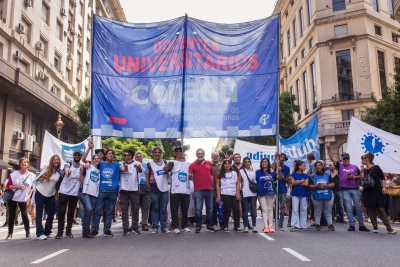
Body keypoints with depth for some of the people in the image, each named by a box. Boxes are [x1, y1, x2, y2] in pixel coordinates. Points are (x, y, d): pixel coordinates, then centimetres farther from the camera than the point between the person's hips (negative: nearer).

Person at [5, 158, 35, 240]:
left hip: (23, 199, 0)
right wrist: (17, 186, -19)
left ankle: (28, 233, 4)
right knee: (12, 215, 6)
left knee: (24, 215, -6)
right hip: (12, 198, 1)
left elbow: (32, 187, 4)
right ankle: (10, 233, 16)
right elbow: (8, 186, -5)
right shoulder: (14, 174, -6)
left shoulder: (32, 176, -3)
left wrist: (29, 196, -5)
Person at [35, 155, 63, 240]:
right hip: (40, 193, -3)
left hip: (51, 195, 3)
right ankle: (40, 233, 0)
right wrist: (43, 177, -23)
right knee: (39, 213, -2)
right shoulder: (46, 169, -7)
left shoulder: (60, 172, 0)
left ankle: (48, 231, 19)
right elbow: (37, 179, -3)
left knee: (51, 214, 5)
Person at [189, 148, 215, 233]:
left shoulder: (209, 163, 11)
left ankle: (210, 225, 21)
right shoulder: (193, 165, 3)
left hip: (209, 189, 3)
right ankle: (198, 226, 7)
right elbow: (190, 177, 3)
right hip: (198, 190, -3)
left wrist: (212, 184, 9)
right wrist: (190, 176, -20)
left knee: (209, 208, 10)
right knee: (198, 209, -2)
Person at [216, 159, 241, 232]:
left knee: (237, 210, -1)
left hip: (234, 195, 2)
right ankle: (225, 227, 9)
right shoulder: (220, 174, 4)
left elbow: (238, 184, 6)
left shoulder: (235, 173, 9)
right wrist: (218, 196, -5)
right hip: (225, 195, -2)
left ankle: (236, 226, 9)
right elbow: (218, 186, 2)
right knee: (227, 211, 1)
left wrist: (237, 193, -4)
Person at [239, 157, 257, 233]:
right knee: (245, 210, 2)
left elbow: (257, 180, 18)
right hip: (244, 193, -1)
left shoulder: (254, 171, 13)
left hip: (253, 193, 2)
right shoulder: (241, 171, 7)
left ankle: (254, 226, 7)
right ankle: (246, 226, 7)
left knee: (253, 210, 2)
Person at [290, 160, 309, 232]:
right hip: (295, 194, -2)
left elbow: (306, 184, -5)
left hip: (304, 194, 2)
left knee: (303, 209, 5)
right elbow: (293, 183, -7)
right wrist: (301, 181, -8)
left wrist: (297, 182, -7)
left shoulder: (306, 175, 8)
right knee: (295, 209, -4)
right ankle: (296, 226, -4)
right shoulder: (293, 174, 3)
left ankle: (303, 225, 12)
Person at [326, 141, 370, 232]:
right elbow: (332, 158, -5)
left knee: (358, 207, 5)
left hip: (354, 189, 1)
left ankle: (361, 225, 12)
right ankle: (352, 225, 7)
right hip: (345, 190, -1)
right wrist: (328, 148, -16)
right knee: (348, 208, 1)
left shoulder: (354, 167, 8)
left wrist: (354, 177, -8)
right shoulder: (340, 166, 4)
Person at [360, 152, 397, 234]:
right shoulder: (364, 169, 9)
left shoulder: (376, 168, -4)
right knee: (370, 210, 2)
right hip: (367, 192, 5)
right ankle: (375, 227, 8)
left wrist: (383, 187, -12)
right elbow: (361, 178, -3)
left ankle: (389, 228, -3)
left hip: (377, 191, -5)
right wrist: (362, 170, -7)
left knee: (380, 209, -7)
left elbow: (382, 178, -3)